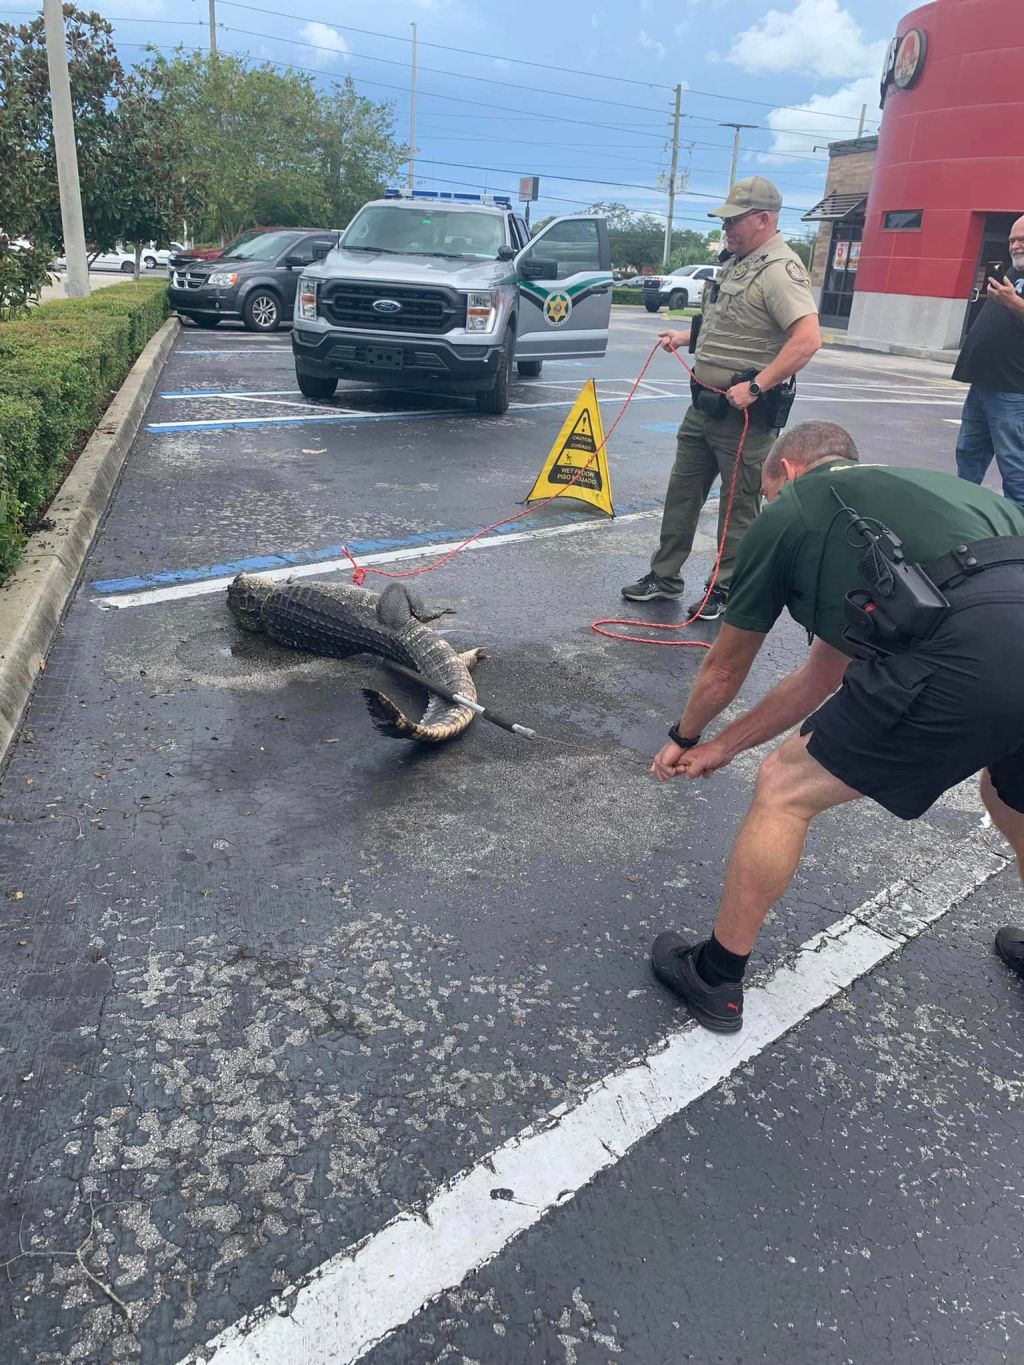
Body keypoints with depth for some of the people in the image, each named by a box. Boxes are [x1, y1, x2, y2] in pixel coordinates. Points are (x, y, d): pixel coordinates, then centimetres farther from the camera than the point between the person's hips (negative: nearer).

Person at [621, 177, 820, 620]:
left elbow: (807, 338, -28)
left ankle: (726, 590, 13)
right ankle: (664, 575, 25)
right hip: (704, 402, 10)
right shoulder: (737, 263, 14)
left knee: (739, 505, 2)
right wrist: (686, 337, 22)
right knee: (682, 491, 14)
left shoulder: (780, 269, -16)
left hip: (743, 413, -10)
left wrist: (755, 387, -29)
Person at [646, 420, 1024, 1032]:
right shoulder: (897, 496, 36)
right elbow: (821, 675, 40)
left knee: (785, 788, 11)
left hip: (972, 652, -8)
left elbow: (724, 670, 28)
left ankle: (716, 979, 25)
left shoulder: (786, 513, 17)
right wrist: (723, 747, 48)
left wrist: (685, 737, 49)